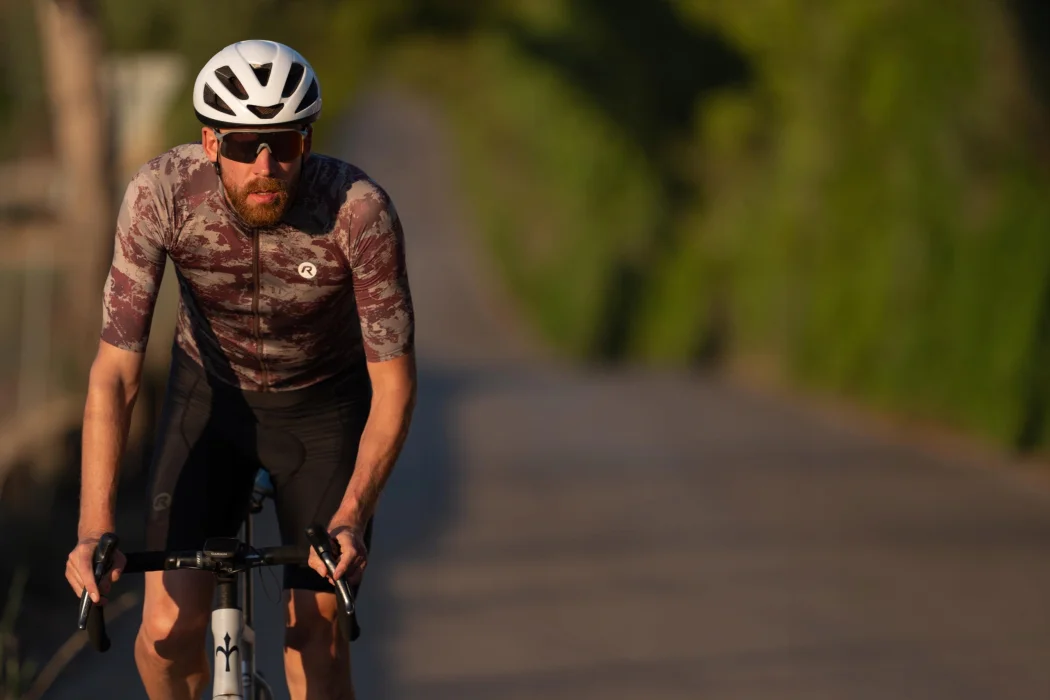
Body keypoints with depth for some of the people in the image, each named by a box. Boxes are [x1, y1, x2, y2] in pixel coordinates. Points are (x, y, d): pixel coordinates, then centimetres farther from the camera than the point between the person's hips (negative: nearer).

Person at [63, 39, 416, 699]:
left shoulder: (359, 210, -32)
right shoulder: (161, 194, -30)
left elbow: (394, 383, -25)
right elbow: (115, 372, -27)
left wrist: (351, 517, -38)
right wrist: (94, 530, -36)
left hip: (326, 405, -1)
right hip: (211, 392, 1)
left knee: (316, 640, -8)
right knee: (167, 631, -9)